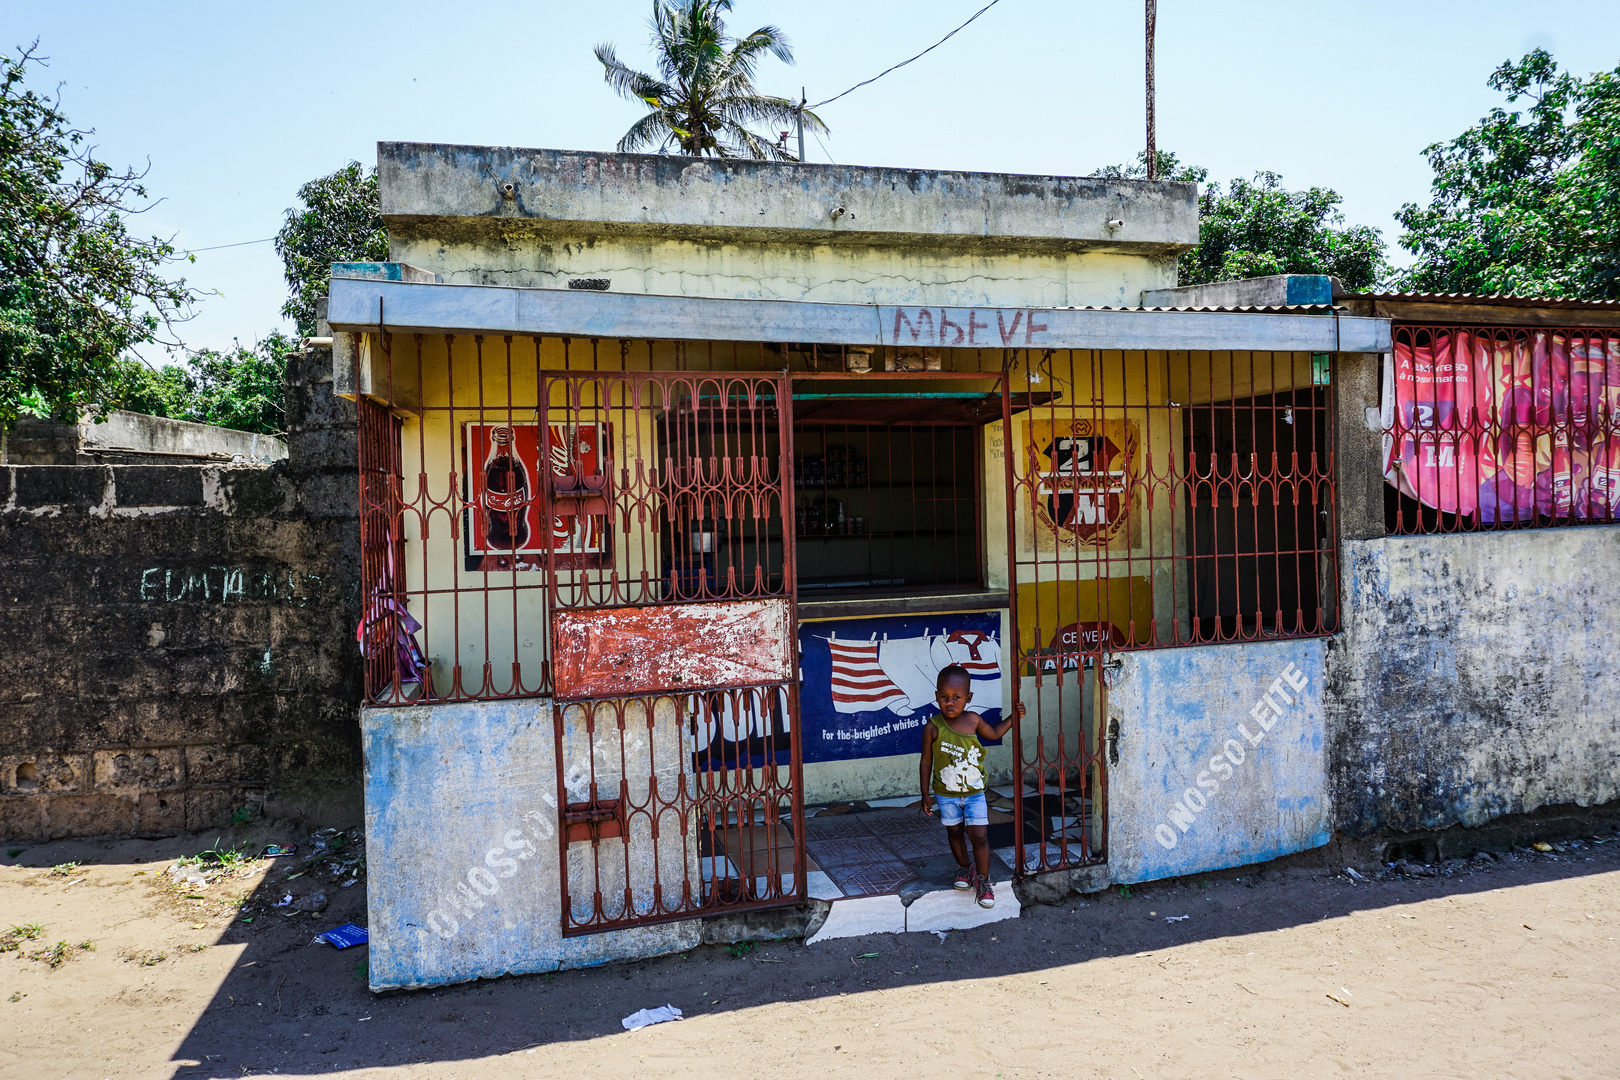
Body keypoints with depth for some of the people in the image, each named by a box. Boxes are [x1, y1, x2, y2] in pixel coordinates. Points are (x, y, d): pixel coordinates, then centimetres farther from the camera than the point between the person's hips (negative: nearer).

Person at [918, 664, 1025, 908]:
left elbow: (994, 733, 16)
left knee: (979, 835, -3)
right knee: (955, 833, 16)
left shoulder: (973, 720, -8)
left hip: (974, 793, 1)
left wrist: (1012, 718, 6)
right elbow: (926, 762, -6)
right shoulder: (934, 727, -16)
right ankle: (965, 868, 40)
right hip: (946, 794, -1)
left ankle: (982, 880, 13)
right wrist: (926, 794, -3)